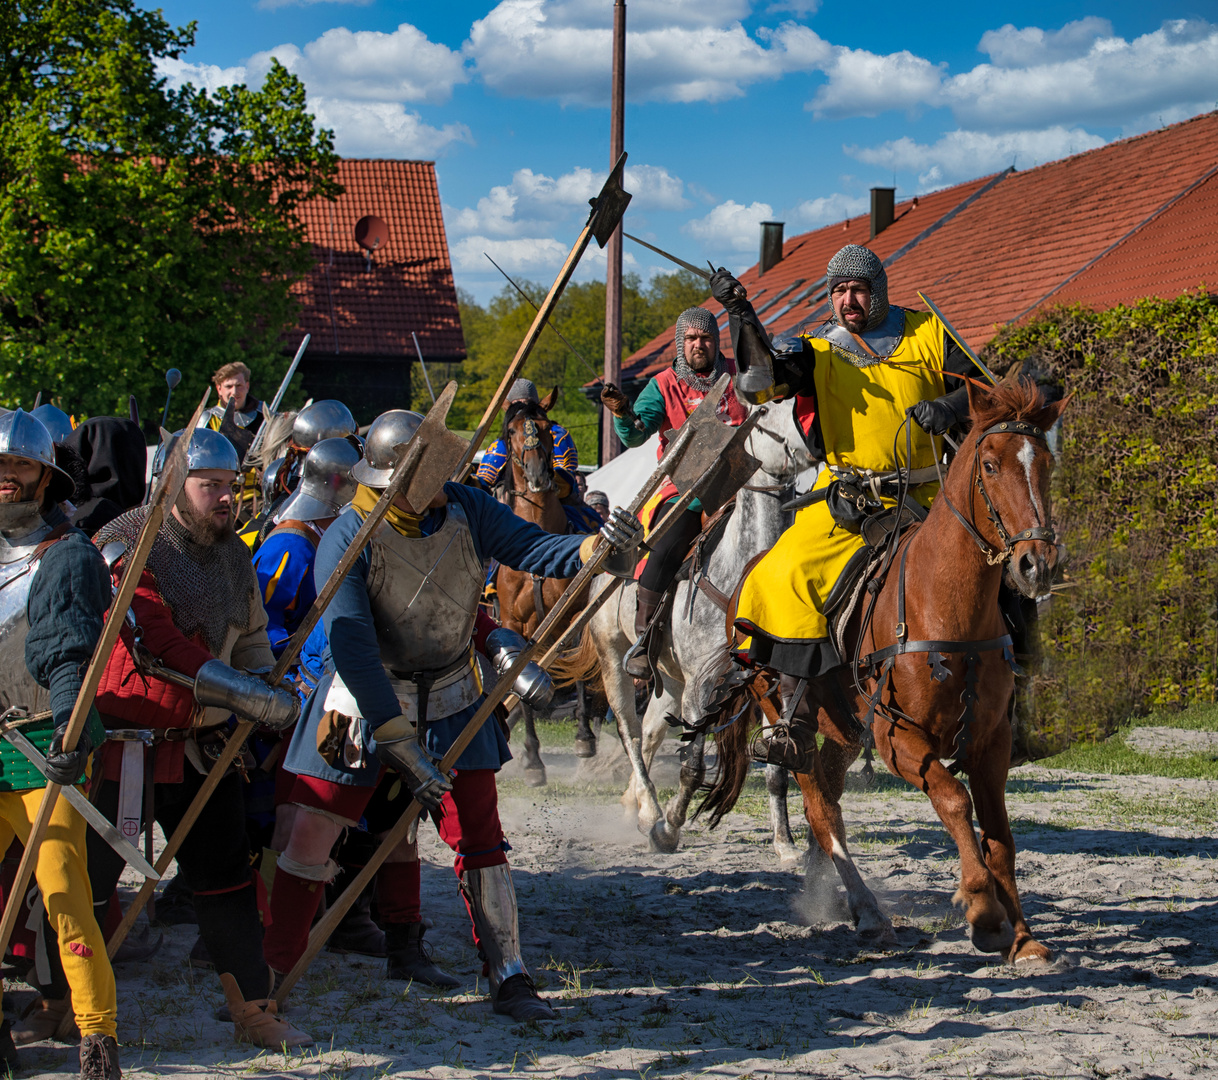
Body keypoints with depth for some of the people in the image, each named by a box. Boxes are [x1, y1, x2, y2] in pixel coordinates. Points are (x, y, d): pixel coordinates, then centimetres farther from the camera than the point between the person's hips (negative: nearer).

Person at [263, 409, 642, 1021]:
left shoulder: (465, 510, -9)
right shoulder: (348, 540, -21)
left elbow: (533, 549, -15)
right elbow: (351, 647, -26)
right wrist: (401, 743, -30)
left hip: (452, 703, 3)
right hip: (366, 699, -3)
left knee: (479, 837, -1)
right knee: (311, 838, -3)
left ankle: (509, 978, 7)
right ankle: (268, 972, 9)